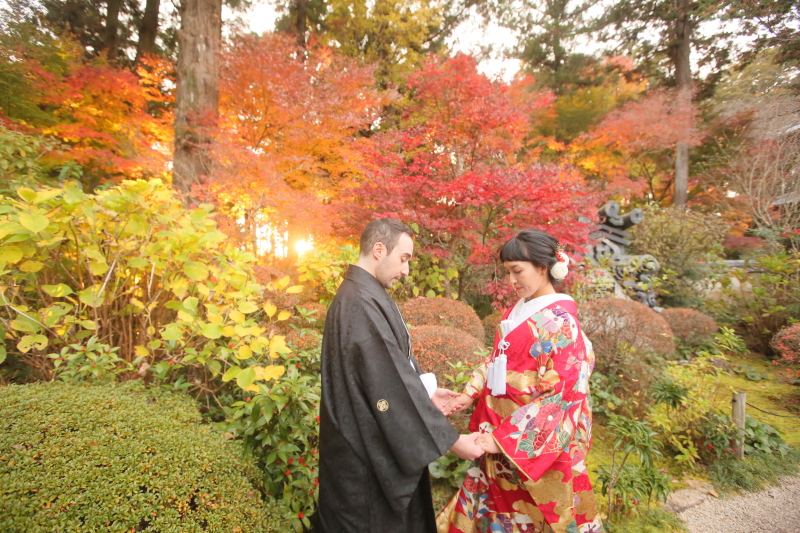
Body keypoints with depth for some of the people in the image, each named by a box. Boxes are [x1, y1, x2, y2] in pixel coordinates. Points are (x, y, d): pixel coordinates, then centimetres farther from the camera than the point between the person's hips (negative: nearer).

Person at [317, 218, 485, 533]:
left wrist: (424, 392, 9)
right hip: (368, 451, -10)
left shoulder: (358, 295, 6)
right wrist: (450, 440, -19)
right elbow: (392, 384, -26)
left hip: (363, 442, 10)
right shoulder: (363, 303, -26)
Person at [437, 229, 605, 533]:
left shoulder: (559, 319, -18)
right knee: (499, 497, 18)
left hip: (537, 440, -6)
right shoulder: (519, 310, 4)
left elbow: (561, 395, -22)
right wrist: (471, 394, 0)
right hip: (503, 429, 6)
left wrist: (504, 437, -23)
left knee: (535, 507, 14)